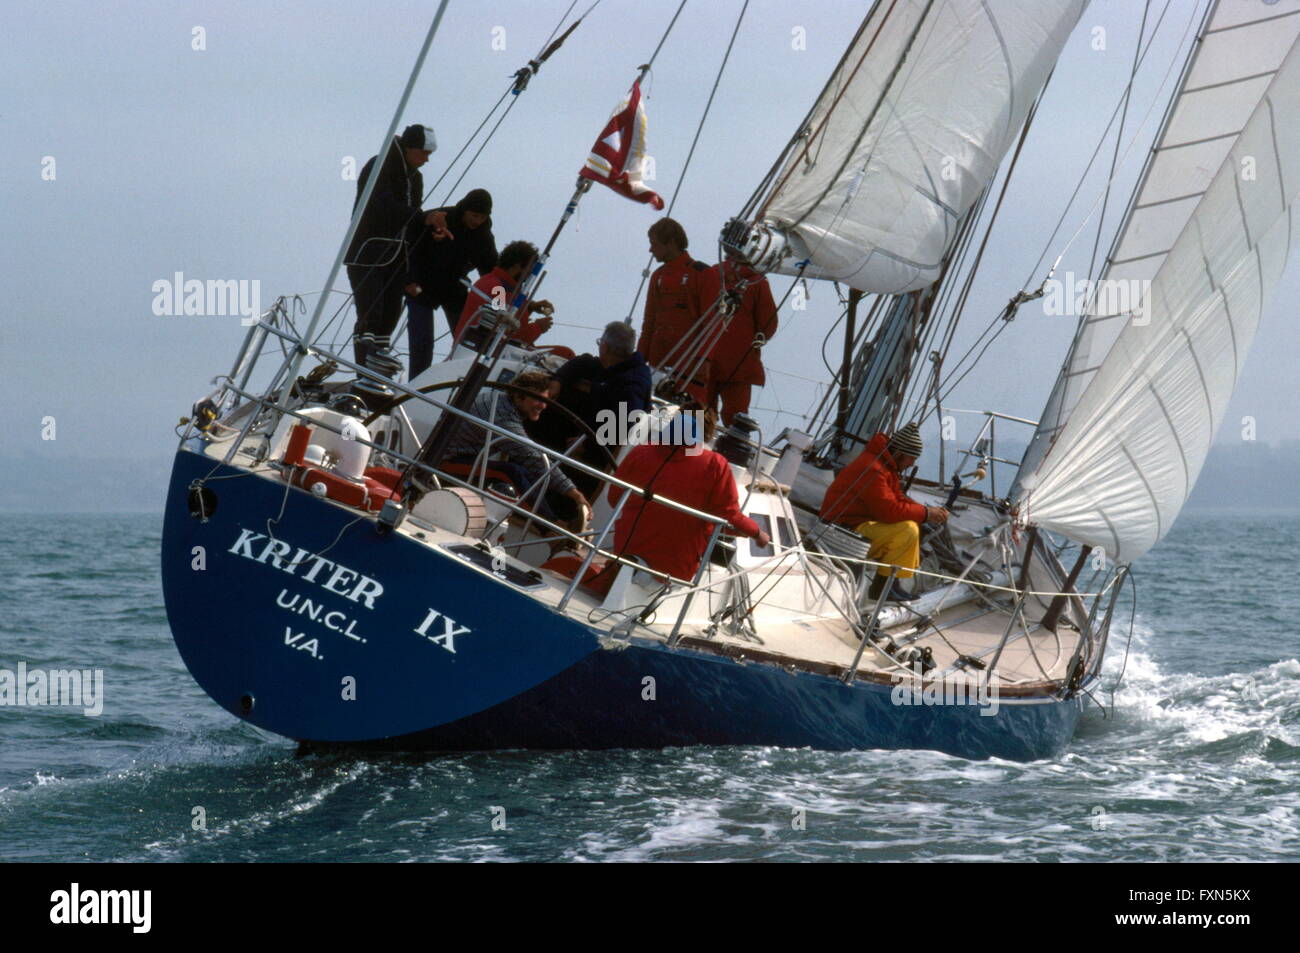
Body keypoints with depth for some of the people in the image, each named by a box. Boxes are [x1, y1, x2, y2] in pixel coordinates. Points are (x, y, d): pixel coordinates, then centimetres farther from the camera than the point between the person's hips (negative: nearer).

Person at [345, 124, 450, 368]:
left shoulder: (414, 176, 17)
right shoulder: (378, 168, -10)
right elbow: (385, 208, -24)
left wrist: (432, 231, -2)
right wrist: (425, 218, -30)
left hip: (395, 258, 8)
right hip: (367, 256, -8)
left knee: (389, 317, 7)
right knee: (369, 318, -16)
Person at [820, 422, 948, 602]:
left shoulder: (886, 465, 12)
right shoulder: (873, 469, -23)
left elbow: (898, 499, 19)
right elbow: (890, 510, -28)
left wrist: (928, 511, 4)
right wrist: (925, 513, -16)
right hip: (846, 527, -11)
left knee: (912, 524, 14)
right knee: (907, 530, -22)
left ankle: (892, 584, 8)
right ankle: (880, 587, -14)